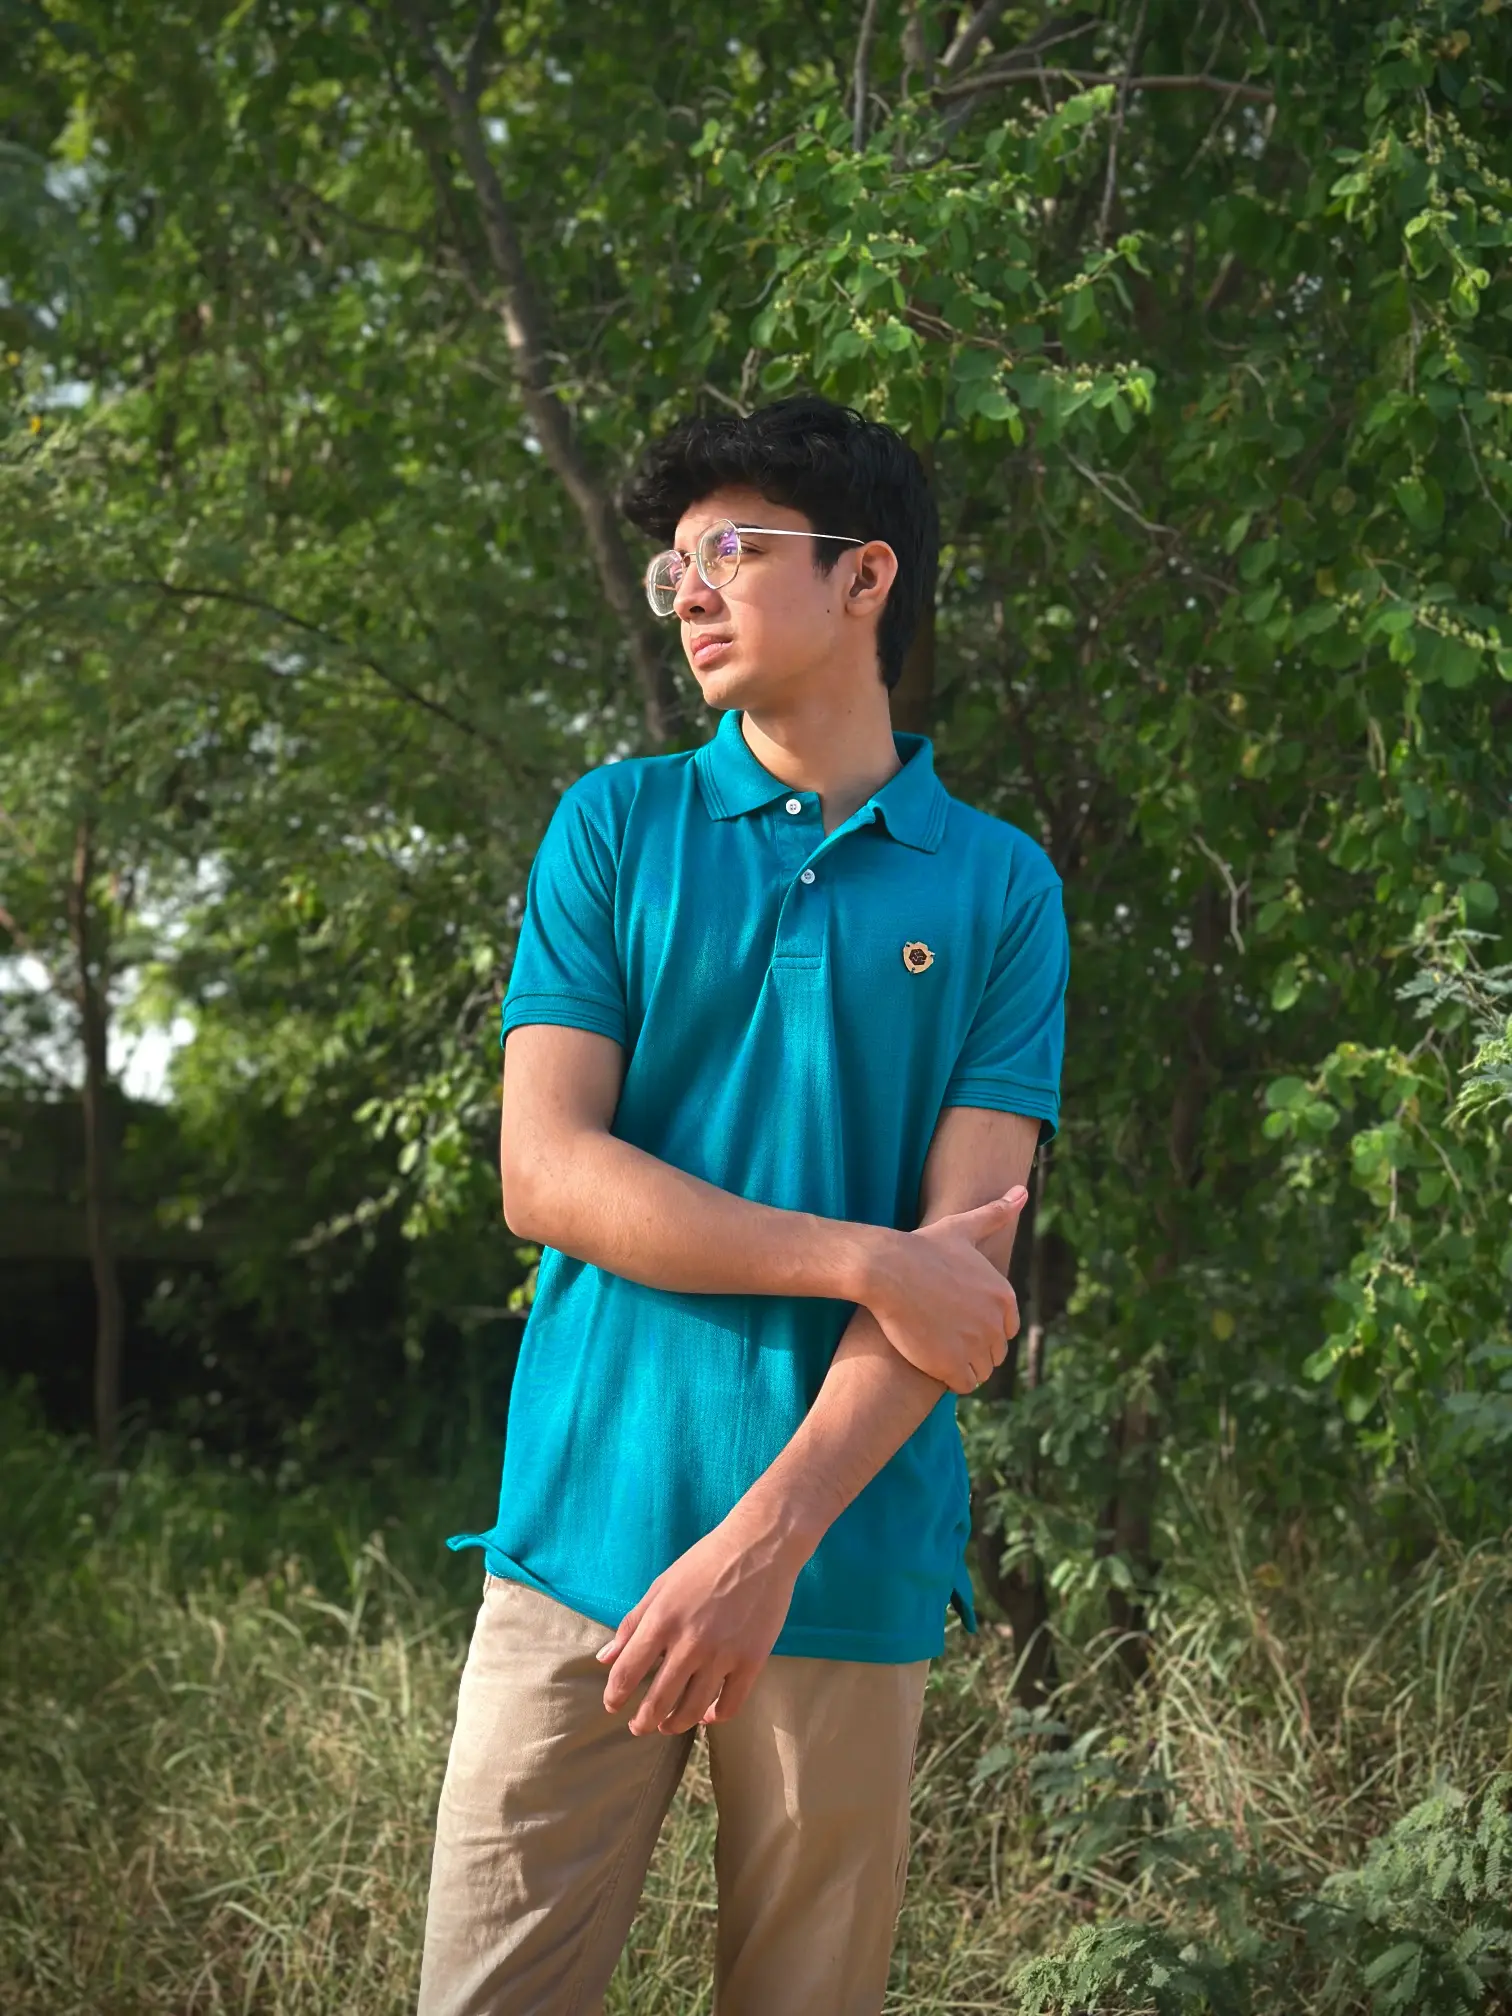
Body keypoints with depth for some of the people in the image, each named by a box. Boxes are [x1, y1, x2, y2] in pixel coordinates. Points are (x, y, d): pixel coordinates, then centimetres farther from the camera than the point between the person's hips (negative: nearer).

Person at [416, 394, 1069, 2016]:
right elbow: (546, 1172, -2)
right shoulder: (617, 827, 7)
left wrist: (766, 1536, -16)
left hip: (848, 1563, 0)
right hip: (586, 1536, 0)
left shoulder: (997, 889, 5)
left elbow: (971, 1248, -5)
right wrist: (870, 1261, -12)